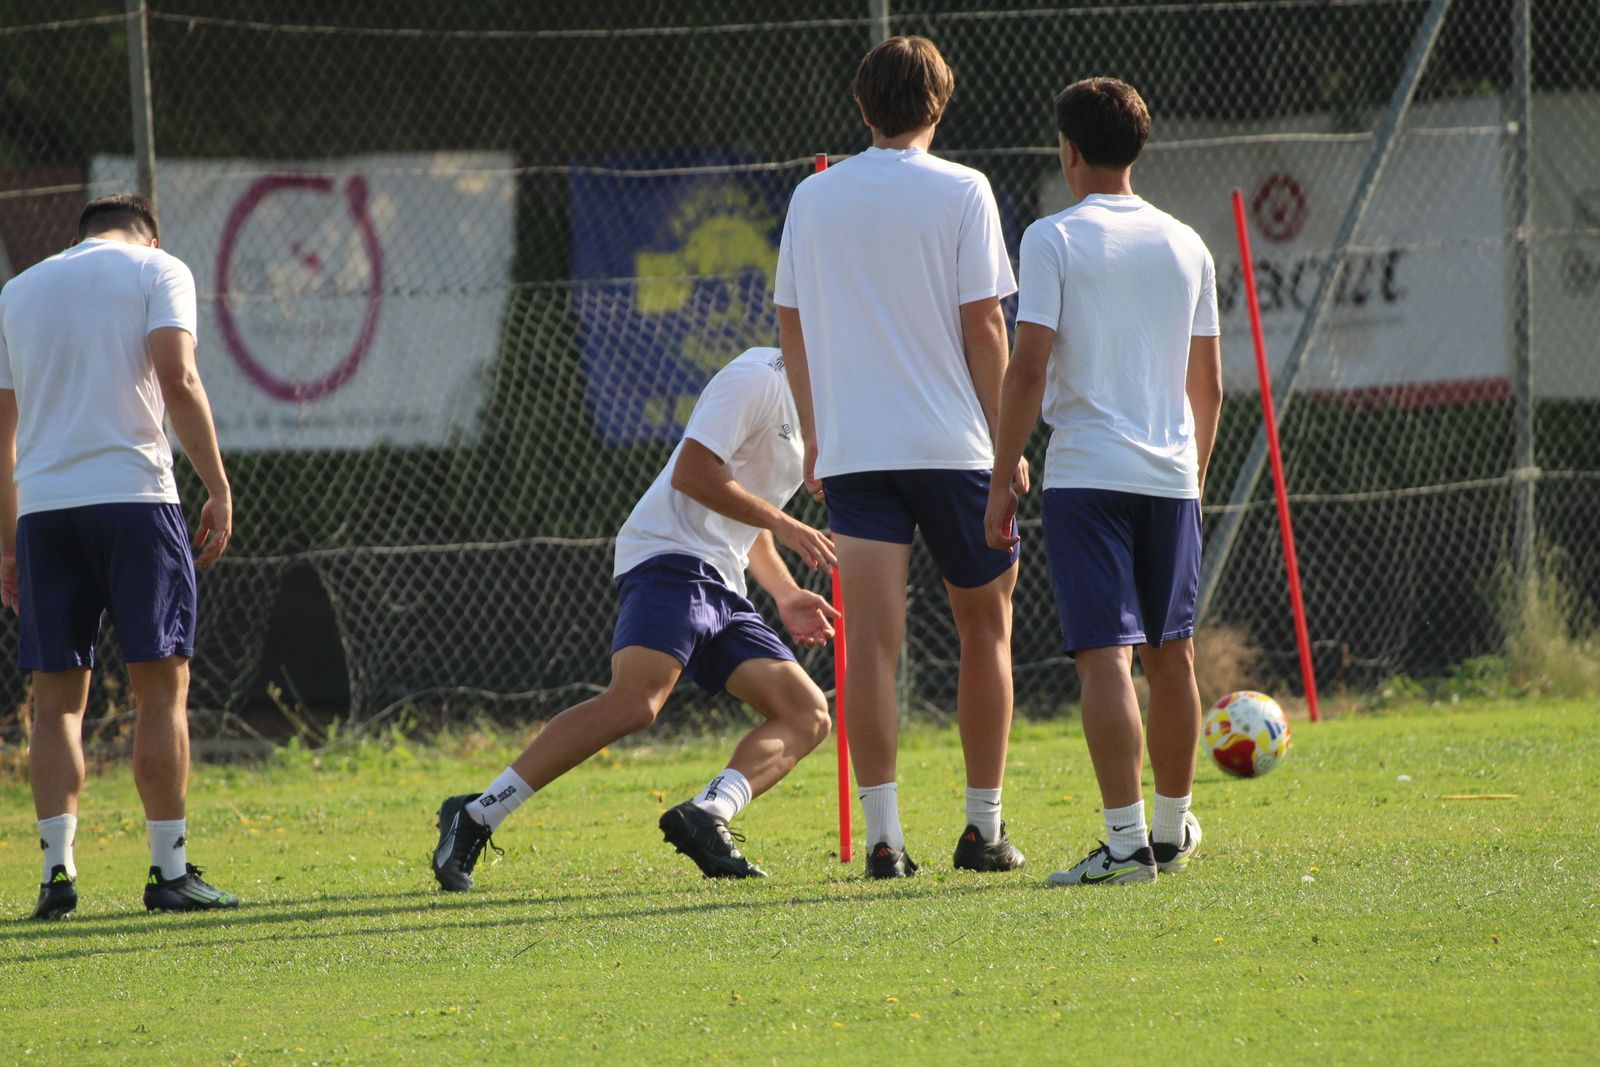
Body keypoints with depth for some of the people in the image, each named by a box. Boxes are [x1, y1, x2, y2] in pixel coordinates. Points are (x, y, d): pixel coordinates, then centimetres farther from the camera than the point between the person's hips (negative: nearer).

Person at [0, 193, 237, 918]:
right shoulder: (156, 270, 7)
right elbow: (178, 382, -8)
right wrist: (219, 490, -5)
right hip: (133, 495, -4)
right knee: (162, 688, 0)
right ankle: (170, 871, -2)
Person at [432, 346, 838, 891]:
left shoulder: (800, 404, 25)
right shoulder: (756, 378, -5)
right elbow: (692, 474, -15)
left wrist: (785, 595, 21)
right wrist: (783, 526, -12)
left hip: (720, 588, 10)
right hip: (670, 558, -10)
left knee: (808, 715, -4)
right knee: (633, 702, -29)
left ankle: (707, 814, -22)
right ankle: (476, 816, -26)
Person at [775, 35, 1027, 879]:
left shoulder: (813, 198, 6)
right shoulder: (960, 192, -4)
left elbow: (790, 325, 10)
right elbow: (982, 323, -6)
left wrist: (813, 432, 20)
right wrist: (1007, 442, 0)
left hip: (852, 450, 2)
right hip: (953, 444, -2)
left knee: (872, 642, -3)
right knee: (985, 624, 13)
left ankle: (882, 834, -9)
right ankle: (984, 827, 14)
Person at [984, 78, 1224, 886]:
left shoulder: (1054, 240, -5)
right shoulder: (1185, 246, 10)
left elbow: (1027, 370, -11)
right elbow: (1208, 383, 15)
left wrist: (1002, 480, -6)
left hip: (1085, 475, -5)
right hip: (1169, 472, 5)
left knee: (1106, 657, -9)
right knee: (1171, 656, 16)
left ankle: (1126, 841, -17)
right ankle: (1173, 829, 27)